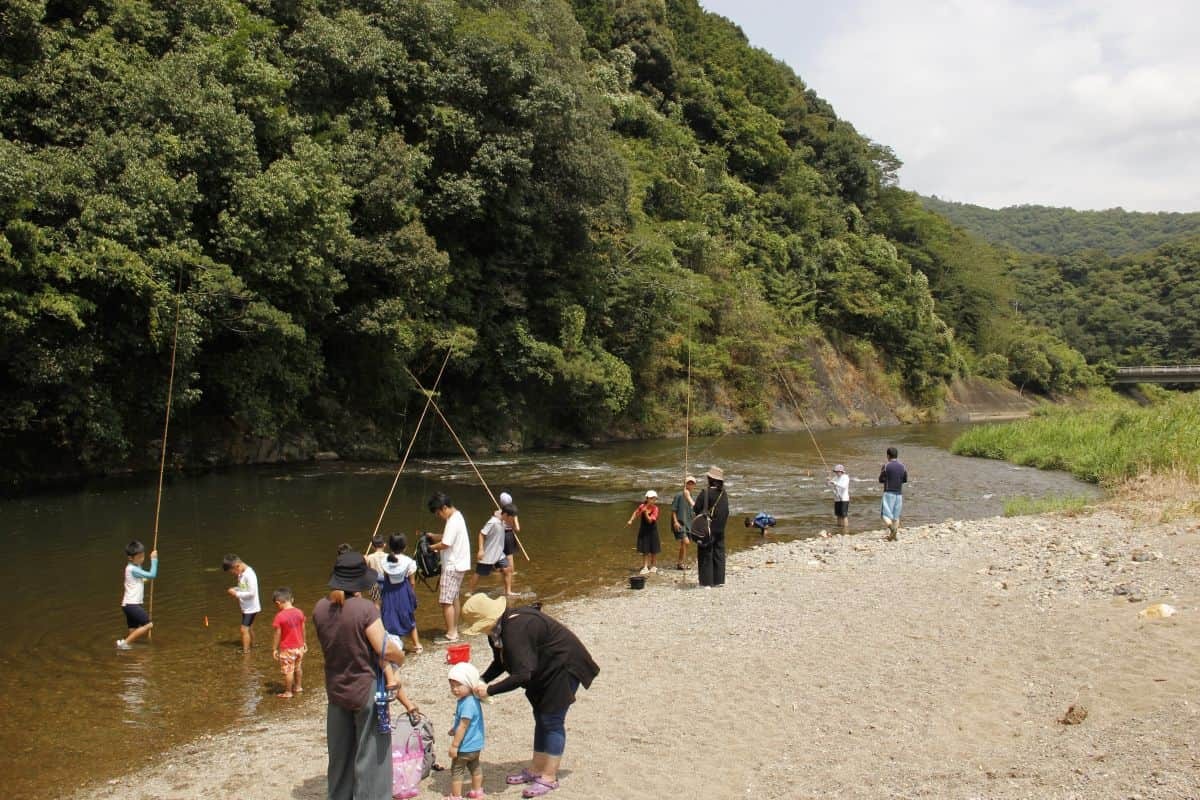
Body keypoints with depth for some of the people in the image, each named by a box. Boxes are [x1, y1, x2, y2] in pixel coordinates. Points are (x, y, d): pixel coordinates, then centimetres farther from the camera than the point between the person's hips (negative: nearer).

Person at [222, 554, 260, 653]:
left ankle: (245, 652, -6)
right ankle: (252, 645, 42)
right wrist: (234, 589, -1)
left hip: (251, 607, -10)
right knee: (247, 628, 24)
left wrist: (237, 594, -19)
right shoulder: (241, 573, 3)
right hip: (246, 607, 10)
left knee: (244, 629, -11)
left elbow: (252, 593, -26)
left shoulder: (249, 575, -25)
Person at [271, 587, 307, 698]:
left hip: (287, 649, -6)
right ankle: (298, 687, 38)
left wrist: (274, 649, -5)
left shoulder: (280, 616, -19)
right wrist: (304, 642, 18)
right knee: (298, 668, 23)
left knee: (288, 671, 6)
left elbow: (278, 634, -14)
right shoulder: (299, 612, -4)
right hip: (299, 647, 6)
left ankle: (288, 692, 15)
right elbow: (303, 630, 5)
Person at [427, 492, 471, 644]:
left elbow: (445, 544, -22)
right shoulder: (457, 517, 12)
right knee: (454, 598, 17)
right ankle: (454, 630, 25)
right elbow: (446, 537, 18)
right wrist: (432, 536, 4)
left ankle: (451, 635, -4)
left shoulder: (453, 522, -21)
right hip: (458, 565, 11)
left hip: (452, 566, -11)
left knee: (446, 601, -7)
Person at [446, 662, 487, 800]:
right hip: (475, 744, 10)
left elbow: (463, 726, -28)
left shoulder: (467, 704, -29)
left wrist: (454, 745, -24)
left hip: (465, 746, -10)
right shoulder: (472, 700, 1)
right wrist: (454, 729, 9)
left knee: (457, 770, 5)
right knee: (475, 766, 25)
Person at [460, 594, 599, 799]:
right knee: (540, 718, 16)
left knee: (552, 720, -5)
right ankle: (536, 769, 26)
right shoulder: (499, 628, -4)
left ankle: (549, 778, 3)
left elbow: (522, 675, -38)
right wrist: (481, 680, -8)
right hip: (545, 670, 10)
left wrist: (489, 690, -31)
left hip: (564, 667, -10)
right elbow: (500, 663, 8)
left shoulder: (515, 631, -35)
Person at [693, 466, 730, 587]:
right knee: (719, 553, 12)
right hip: (720, 529, 6)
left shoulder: (706, 492, -15)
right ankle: (719, 580, 15)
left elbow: (696, 509, -15)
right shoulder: (723, 493, 5)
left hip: (708, 528, -6)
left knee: (705, 554, 0)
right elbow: (726, 512, 9)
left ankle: (706, 581, 0)